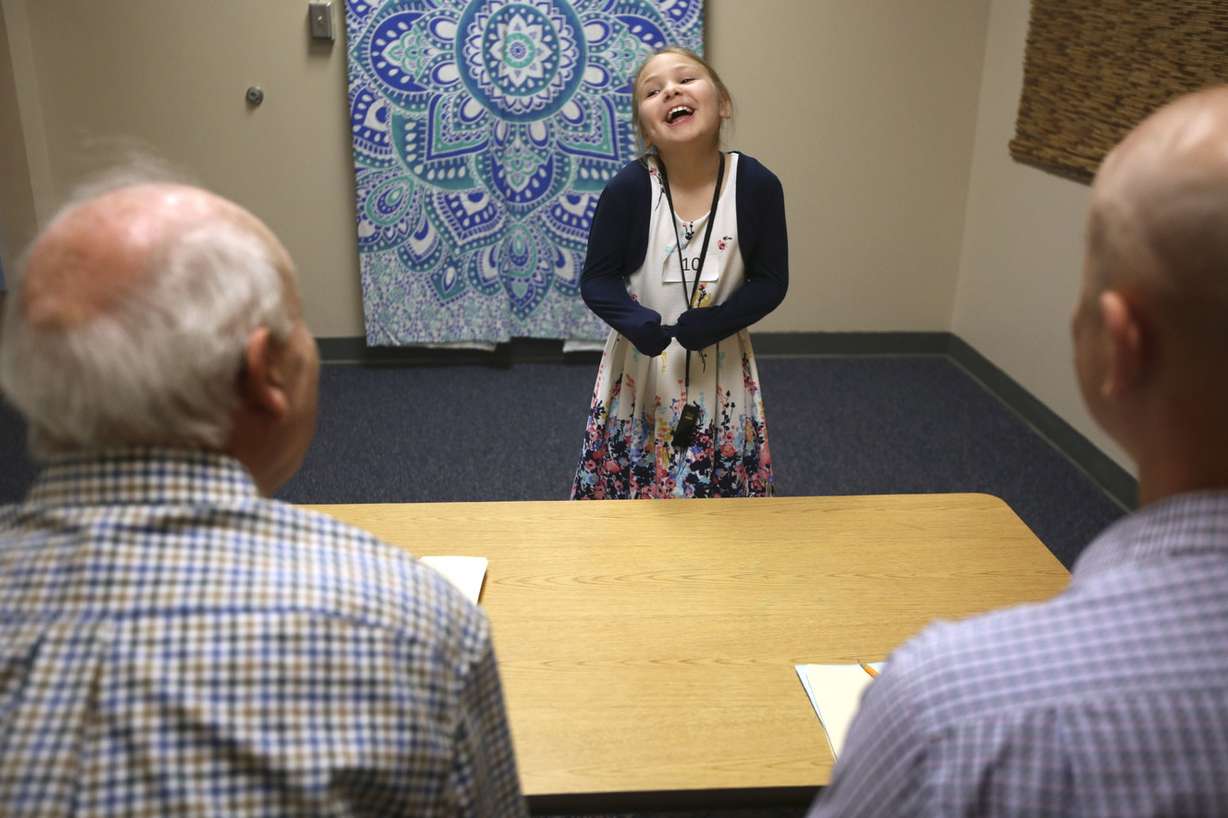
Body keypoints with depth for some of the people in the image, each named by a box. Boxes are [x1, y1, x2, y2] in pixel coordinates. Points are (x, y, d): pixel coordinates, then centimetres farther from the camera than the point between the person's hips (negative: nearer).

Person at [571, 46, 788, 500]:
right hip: (639, 373, -1)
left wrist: (719, 321, -20)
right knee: (630, 518, 9)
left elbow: (771, 281, -4)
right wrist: (634, 321, -26)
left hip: (721, 374, 1)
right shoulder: (628, 188, -14)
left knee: (723, 505, 12)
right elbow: (596, 279, -7)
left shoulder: (757, 185, -12)